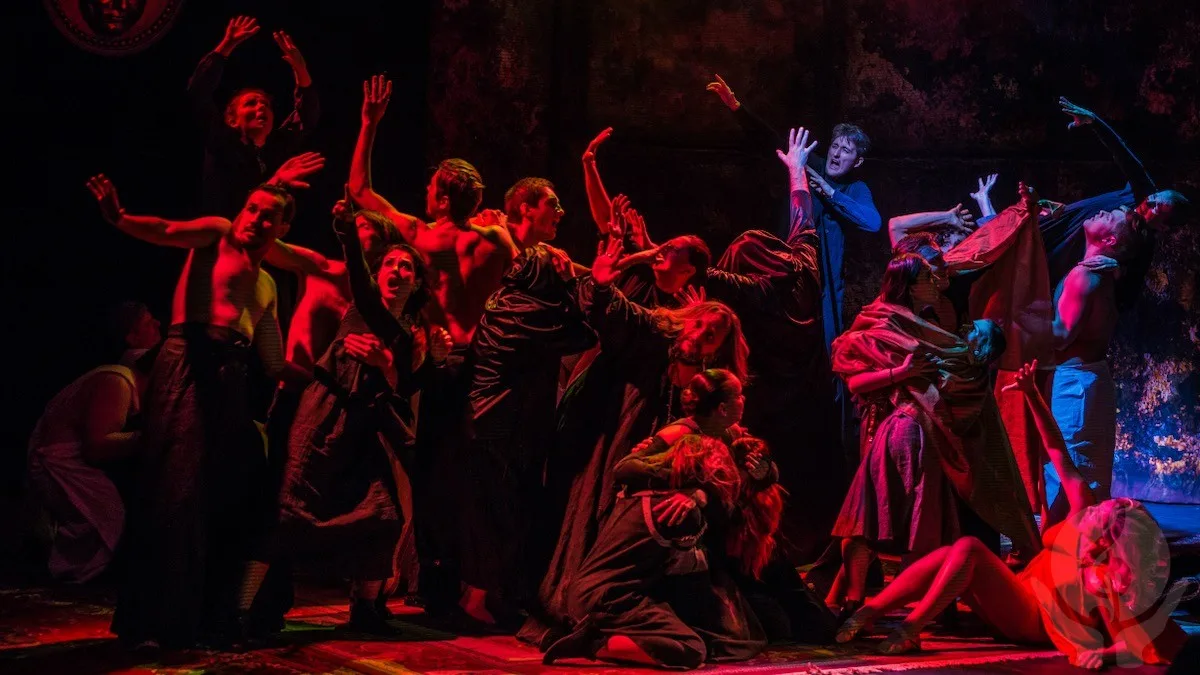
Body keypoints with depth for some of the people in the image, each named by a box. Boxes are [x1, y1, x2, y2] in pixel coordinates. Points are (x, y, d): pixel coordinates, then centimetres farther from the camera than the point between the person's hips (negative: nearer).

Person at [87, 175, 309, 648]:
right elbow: (167, 232, -14)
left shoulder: (267, 286, 25)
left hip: (232, 382, 7)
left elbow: (276, 365, 26)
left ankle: (212, 615, 17)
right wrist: (119, 218, -34)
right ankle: (153, 621, -6)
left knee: (237, 494, 7)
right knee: (177, 489, -10)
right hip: (188, 366, -7)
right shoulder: (217, 236, 8)